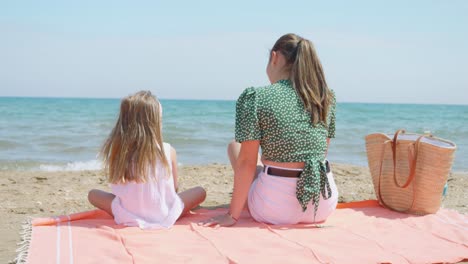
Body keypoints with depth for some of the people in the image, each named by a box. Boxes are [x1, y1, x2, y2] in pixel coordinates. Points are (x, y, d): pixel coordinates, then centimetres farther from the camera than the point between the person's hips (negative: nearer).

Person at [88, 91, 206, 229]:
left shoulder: (117, 150, -13)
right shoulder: (168, 151, -15)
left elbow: (117, 190, -5)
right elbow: (174, 188, -2)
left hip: (126, 217, -2)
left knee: (93, 194, 24)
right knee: (200, 192, 21)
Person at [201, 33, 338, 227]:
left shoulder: (255, 97, -11)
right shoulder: (327, 97, 4)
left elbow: (247, 162, -12)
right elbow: (321, 152, 13)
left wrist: (233, 215, -3)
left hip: (276, 211, -4)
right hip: (325, 206, 5)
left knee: (235, 146, 22)